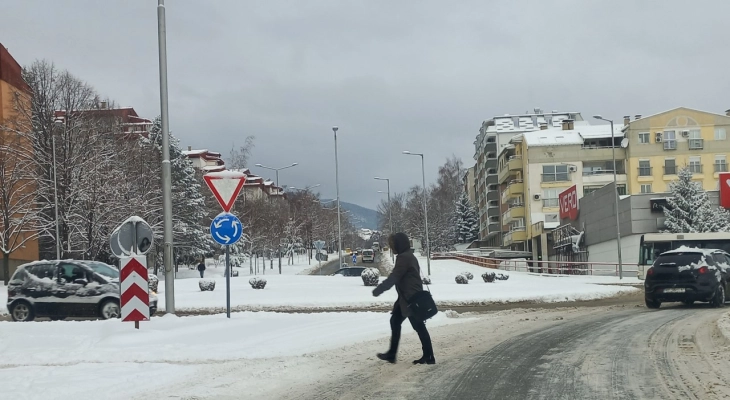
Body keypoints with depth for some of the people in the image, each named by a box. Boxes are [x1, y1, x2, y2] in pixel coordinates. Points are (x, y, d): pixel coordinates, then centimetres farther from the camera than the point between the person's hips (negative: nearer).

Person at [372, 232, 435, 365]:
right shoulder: (408, 256, 15)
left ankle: (429, 357, 0)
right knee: (395, 321, 13)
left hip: (411, 298, -11)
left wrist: (378, 290, -19)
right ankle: (391, 354, 17)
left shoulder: (404, 257, -16)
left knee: (419, 326, -5)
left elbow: (394, 277, -21)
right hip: (407, 298, 11)